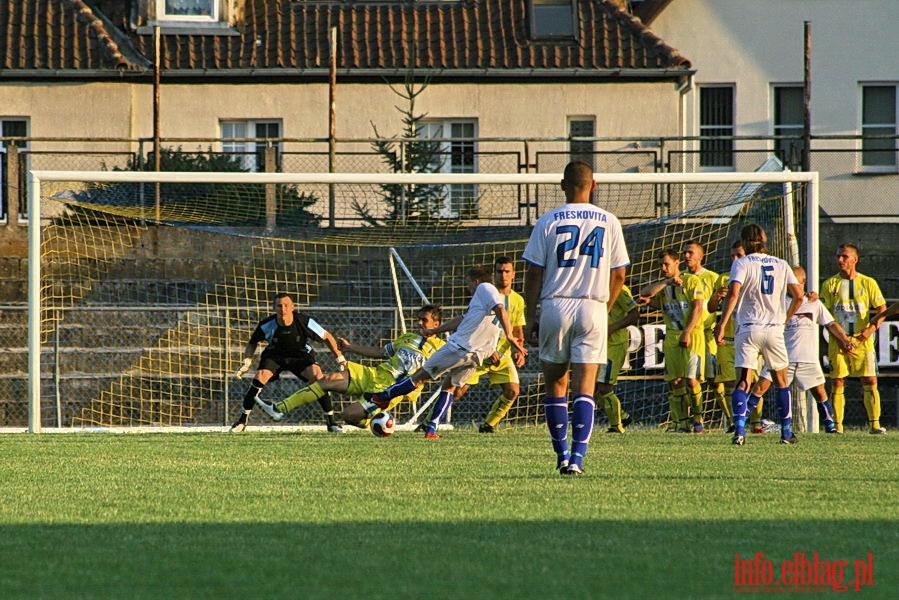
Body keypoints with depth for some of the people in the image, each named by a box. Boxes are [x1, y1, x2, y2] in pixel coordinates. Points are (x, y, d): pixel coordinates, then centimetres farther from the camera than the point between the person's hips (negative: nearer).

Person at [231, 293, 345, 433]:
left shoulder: (305, 322, -26)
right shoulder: (266, 325, -24)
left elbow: (327, 337, -10)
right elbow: (252, 343, -2)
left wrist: (340, 358, -8)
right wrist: (246, 363, -13)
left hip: (301, 355, -1)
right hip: (274, 355, 1)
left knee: (318, 377, -25)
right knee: (259, 378, -23)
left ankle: (331, 421, -14)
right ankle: (242, 420, -5)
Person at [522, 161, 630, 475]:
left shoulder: (548, 222, -1)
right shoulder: (609, 222, 4)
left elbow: (534, 274, -1)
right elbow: (618, 275, 7)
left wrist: (530, 317, 5)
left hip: (555, 307, -1)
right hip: (593, 308, 1)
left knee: (555, 383, 12)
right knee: (584, 387, -2)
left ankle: (562, 455, 13)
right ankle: (578, 456, -14)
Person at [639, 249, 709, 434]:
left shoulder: (692, 281, 0)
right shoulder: (661, 286, 15)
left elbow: (697, 308, -7)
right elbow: (644, 293, -5)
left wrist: (687, 332, -14)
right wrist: (667, 282, -12)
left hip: (693, 334, -5)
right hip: (671, 335, 5)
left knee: (691, 380, -11)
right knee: (675, 381, -1)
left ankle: (697, 418, 4)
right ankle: (681, 423, 3)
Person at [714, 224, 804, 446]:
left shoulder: (742, 263, -1)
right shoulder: (781, 265, 10)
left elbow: (733, 293, -15)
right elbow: (798, 295, 5)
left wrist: (722, 325, -16)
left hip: (748, 329, -2)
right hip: (775, 328, 2)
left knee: (744, 381, -5)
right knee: (781, 380, 16)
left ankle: (739, 429, -21)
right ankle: (787, 431, 17)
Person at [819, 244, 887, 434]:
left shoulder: (868, 283, 6)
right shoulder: (830, 284, 8)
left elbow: (881, 309, 5)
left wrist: (871, 328, -12)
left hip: (862, 340, 0)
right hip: (837, 342, 0)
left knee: (870, 381, -5)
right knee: (838, 383, -2)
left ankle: (874, 423, -2)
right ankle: (837, 425, 0)